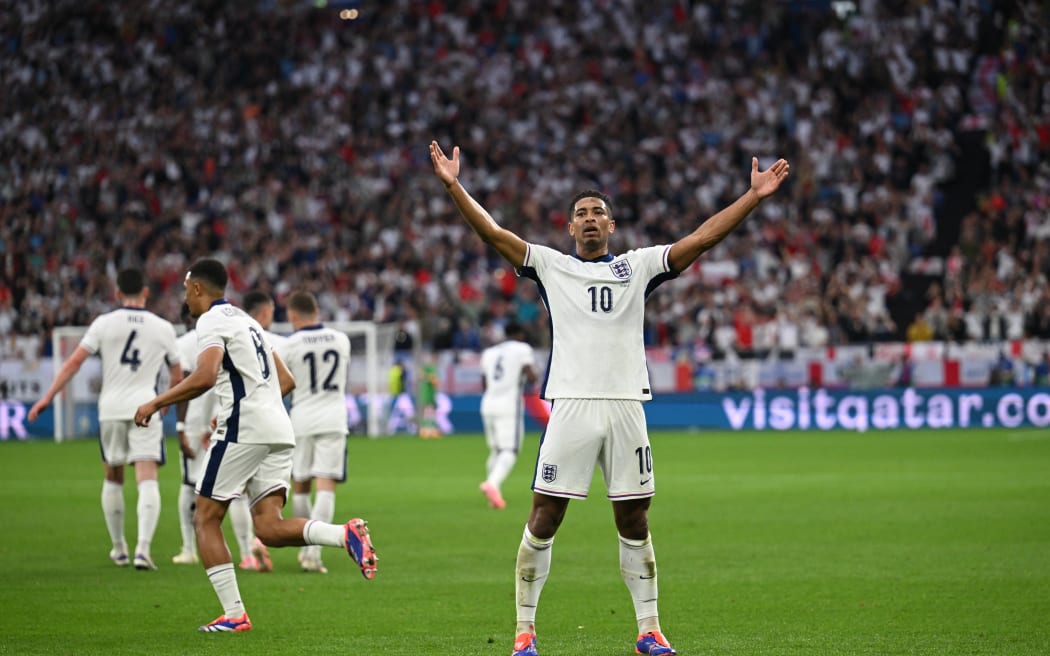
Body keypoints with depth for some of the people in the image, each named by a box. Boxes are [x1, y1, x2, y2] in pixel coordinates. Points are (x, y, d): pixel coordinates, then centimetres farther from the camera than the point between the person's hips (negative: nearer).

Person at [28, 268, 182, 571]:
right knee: (147, 480, -7)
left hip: (111, 408, 1)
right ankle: (143, 548, -23)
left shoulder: (104, 323, 1)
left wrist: (48, 397, 0)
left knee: (113, 479, 17)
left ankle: (119, 549, 23)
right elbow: (177, 375, 14)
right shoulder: (162, 328, 5)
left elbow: (75, 361, -4)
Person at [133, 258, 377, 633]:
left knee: (206, 520, 3)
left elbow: (204, 378, -19)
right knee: (269, 527, 0)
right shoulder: (247, 321, 26)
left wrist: (155, 403, -10)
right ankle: (346, 535, -24)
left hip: (243, 431, -8)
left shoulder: (212, 321, -3)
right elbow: (286, 382, 28)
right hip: (278, 431, 8)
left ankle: (234, 615, -4)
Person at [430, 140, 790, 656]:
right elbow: (492, 232, 3)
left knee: (634, 521, 6)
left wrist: (753, 197, 4)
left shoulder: (639, 266, 14)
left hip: (626, 406, 2)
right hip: (571, 405, -2)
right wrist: (454, 186, -8)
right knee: (544, 518, -4)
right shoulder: (550, 266, 11)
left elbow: (701, 239, 10)